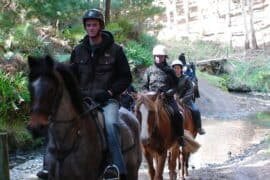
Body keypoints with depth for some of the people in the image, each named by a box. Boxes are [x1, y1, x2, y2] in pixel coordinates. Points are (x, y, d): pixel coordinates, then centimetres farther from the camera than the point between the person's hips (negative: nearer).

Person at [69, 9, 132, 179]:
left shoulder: (115, 49, 1)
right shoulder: (79, 50, 10)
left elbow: (126, 77, 3)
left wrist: (109, 91, -11)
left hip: (108, 99, -4)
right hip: (84, 99, 4)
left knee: (110, 123, -32)